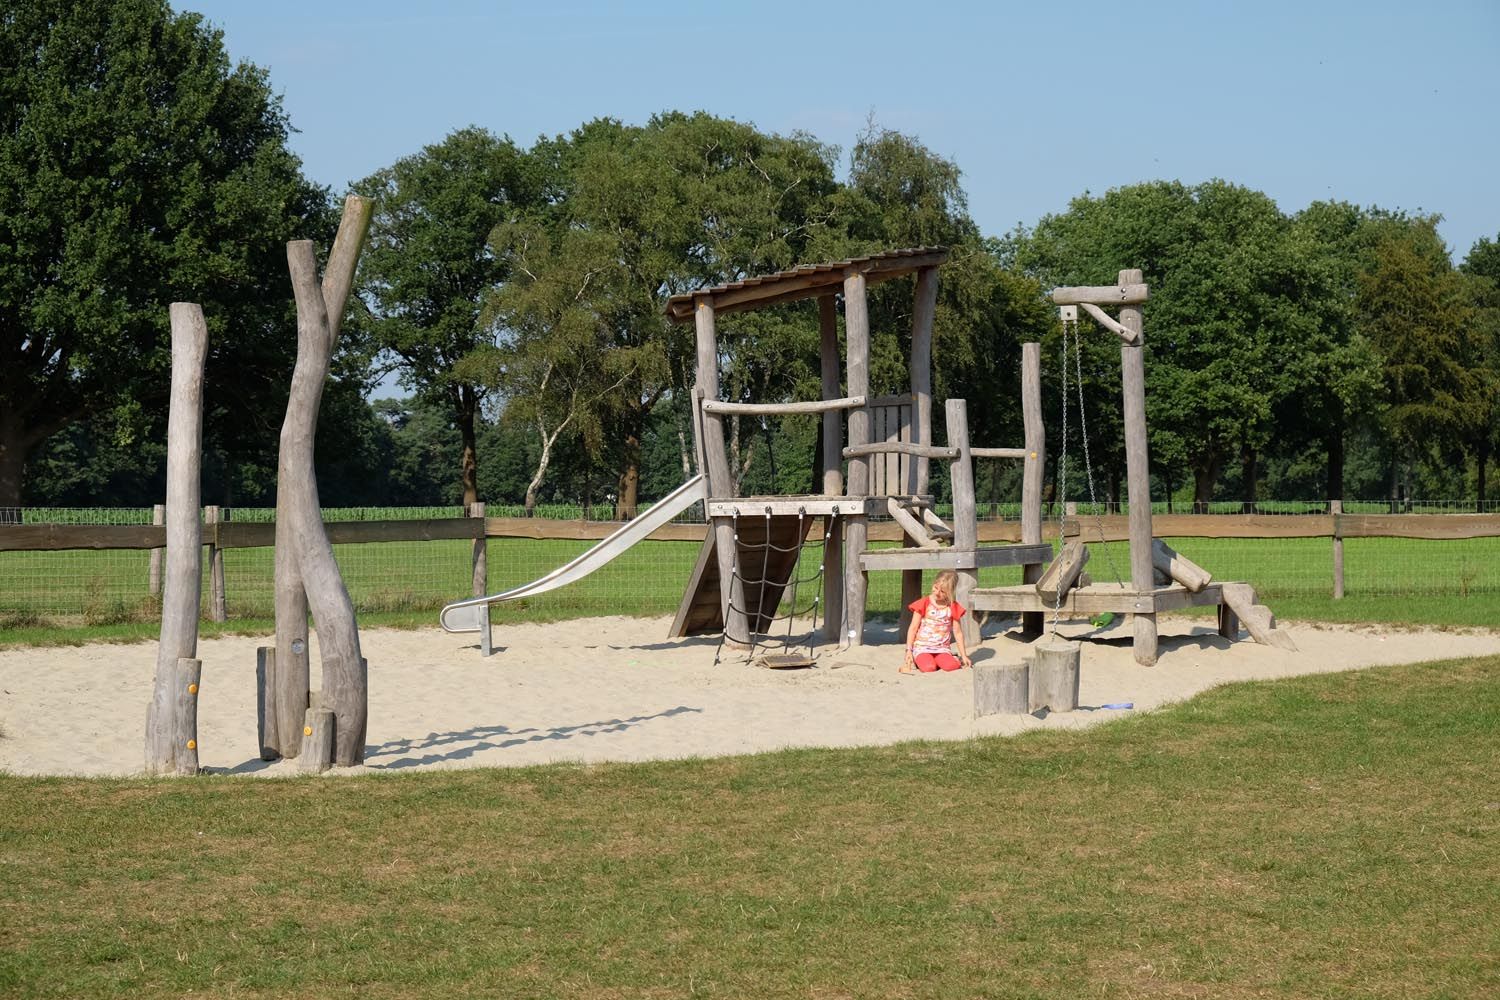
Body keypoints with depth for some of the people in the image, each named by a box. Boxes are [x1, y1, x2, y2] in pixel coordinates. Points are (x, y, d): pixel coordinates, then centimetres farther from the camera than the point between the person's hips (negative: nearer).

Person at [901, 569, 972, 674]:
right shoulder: (924, 604, -1)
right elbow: (913, 628, 0)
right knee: (929, 668, -31)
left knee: (951, 665, -30)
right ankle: (917, 660, 2)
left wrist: (964, 656, 7)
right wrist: (909, 650, -8)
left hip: (942, 649, 1)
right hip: (922, 648, -1)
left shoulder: (953, 607, 4)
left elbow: (957, 632, 9)